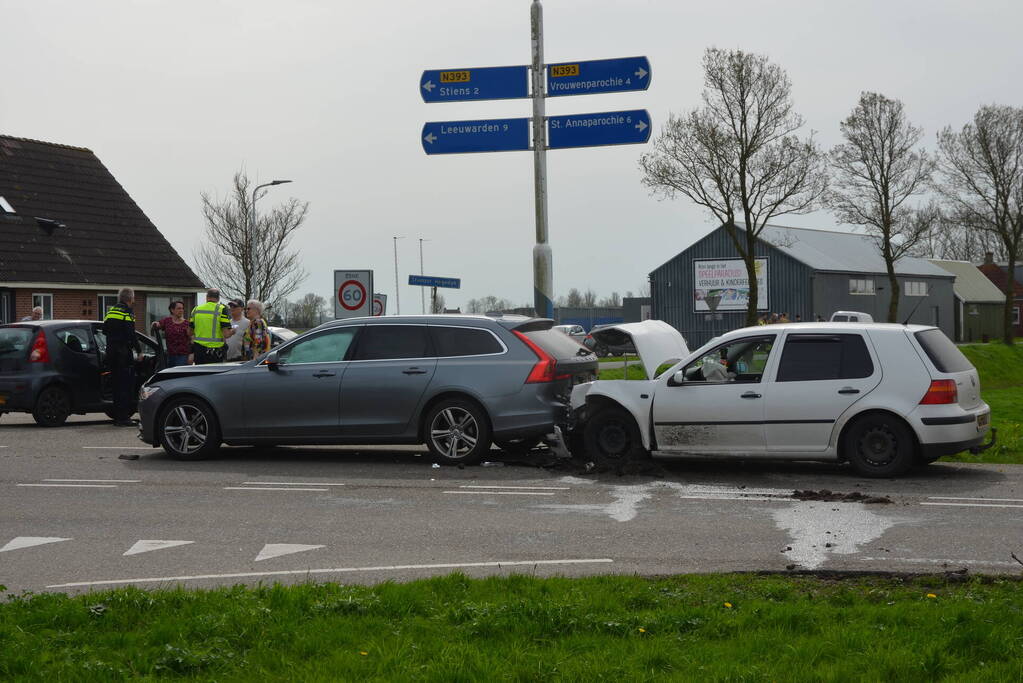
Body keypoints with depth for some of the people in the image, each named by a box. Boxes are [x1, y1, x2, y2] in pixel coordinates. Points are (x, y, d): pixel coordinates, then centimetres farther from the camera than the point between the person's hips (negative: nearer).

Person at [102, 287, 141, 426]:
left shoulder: (111, 311, 15)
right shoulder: (127, 312, -10)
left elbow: (104, 330, 18)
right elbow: (131, 335, -16)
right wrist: (139, 351, -9)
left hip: (111, 351, 8)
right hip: (124, 353, -8)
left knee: (117, 384, 13)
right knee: (126, 385, -5)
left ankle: (117, 417, 16)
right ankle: (123, 418, -8)